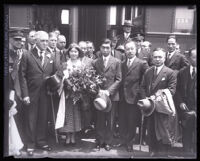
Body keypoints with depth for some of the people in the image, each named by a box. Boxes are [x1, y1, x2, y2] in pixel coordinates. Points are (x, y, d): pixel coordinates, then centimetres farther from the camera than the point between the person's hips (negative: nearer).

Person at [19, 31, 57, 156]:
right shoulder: (27, 56, -4)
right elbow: (22, 76, -6)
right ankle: (31, 145, 19)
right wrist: (25, 94, -11)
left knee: (43, 118, 11)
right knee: (31, 120, 5)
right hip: (31, 93, -3)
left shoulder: (51, 57, 9)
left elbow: (54, 74, 15)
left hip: (46, 93, 3)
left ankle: (42, 142, 27)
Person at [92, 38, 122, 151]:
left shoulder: (117, 62, 1)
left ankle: (108, 142, 18)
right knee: (100, 120, 6)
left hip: (112, 95, -1)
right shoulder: (96, 62, 8)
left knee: (110, 121, 6)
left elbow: (118, 79, -4)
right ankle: (100, 141, 17)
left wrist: (109, 91, -14)